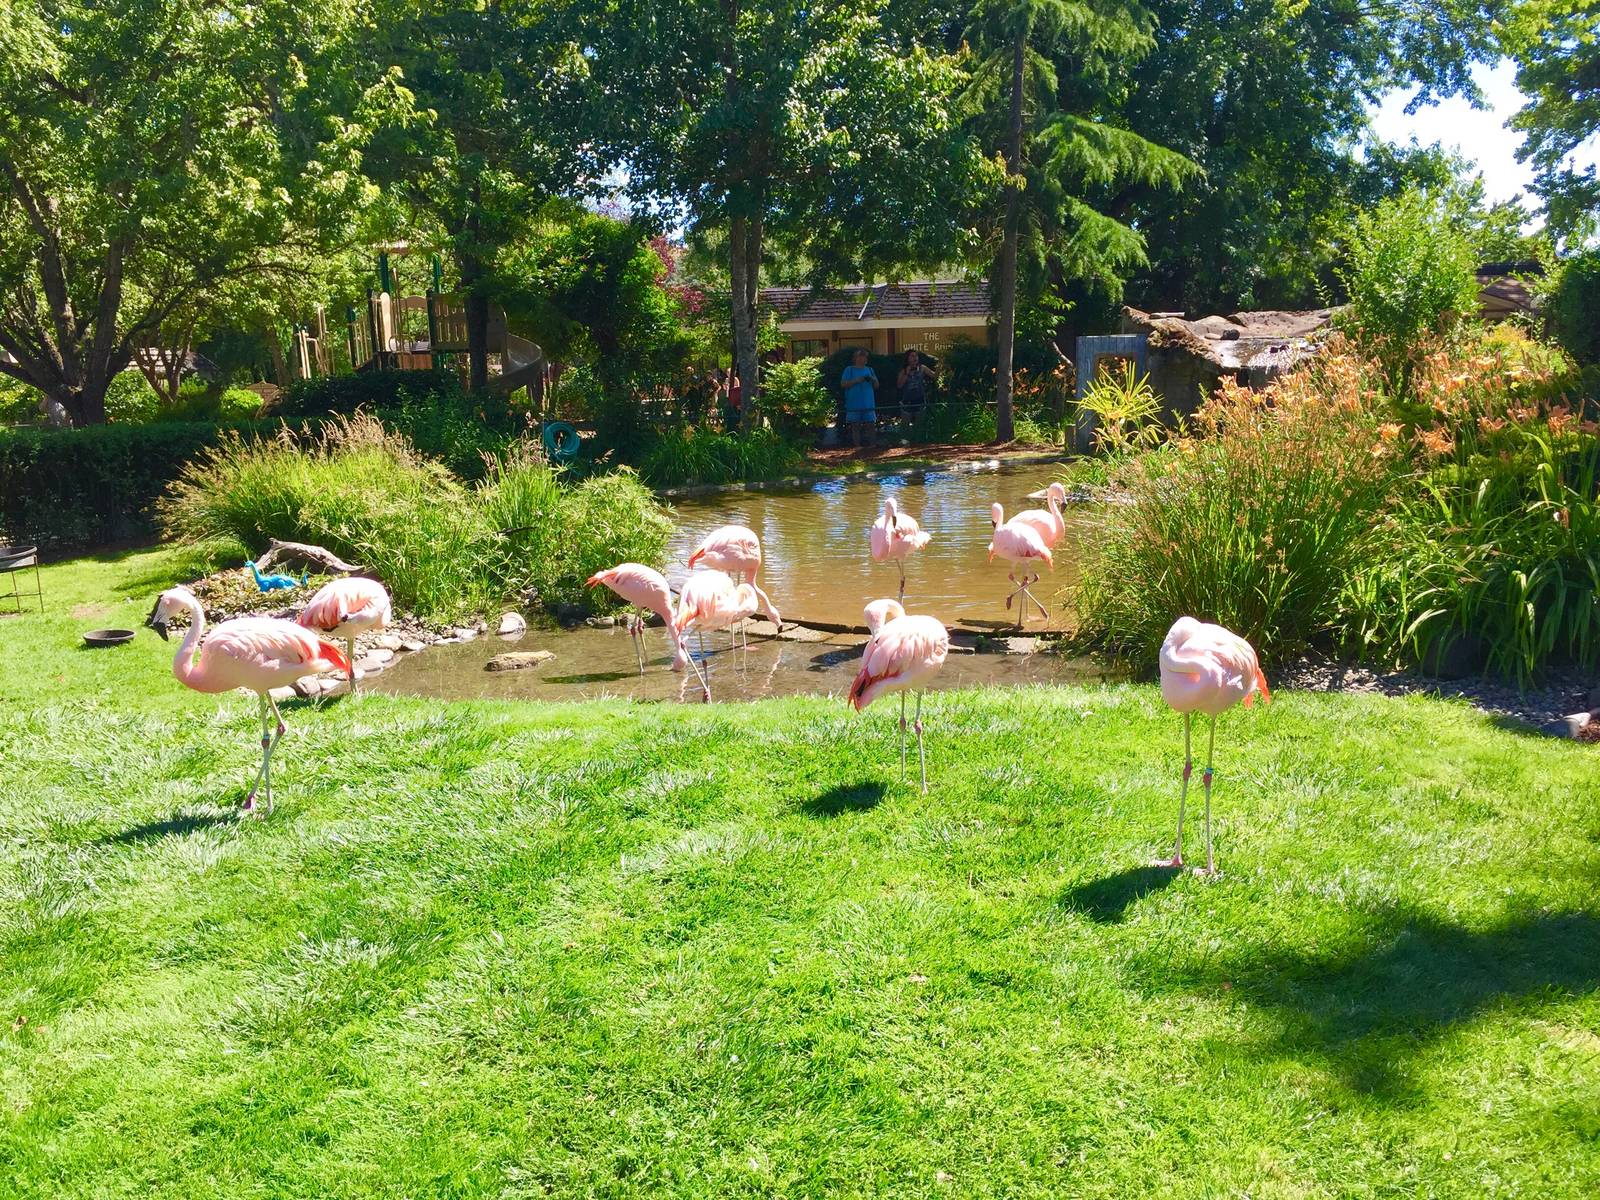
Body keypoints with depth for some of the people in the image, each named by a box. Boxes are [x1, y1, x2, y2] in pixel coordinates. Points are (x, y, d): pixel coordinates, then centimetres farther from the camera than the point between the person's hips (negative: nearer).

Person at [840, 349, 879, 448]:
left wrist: (873, 380, -5)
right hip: (854, 403, -3)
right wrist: (856, 381, -14)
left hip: (868, 403, 3)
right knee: (856, 425, -2)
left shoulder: (869, 370, 16)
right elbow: (843, 384, -5)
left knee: (870, 424, 0)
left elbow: (877, 386, 17)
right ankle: (857, 445, 2)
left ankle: (870, 444, 7)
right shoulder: (849, 369, 4)